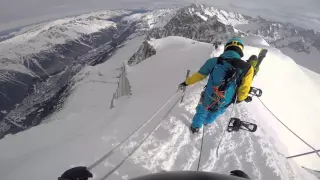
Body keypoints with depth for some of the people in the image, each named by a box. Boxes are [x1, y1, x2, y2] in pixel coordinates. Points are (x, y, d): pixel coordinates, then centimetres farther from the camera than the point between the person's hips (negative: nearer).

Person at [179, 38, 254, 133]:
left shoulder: (214, 61, -17)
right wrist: (240, 99, 13)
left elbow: (199, 75, -6)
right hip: (223, 105, 1)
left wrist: (186, 82, 12)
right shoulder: (247, 68, -20)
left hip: (207, 100, -1)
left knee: (201, 112, 32)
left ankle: (195, 127, 55)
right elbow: (244, 89, -8)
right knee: (214, 114, 36)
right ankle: (207, 121, 65)